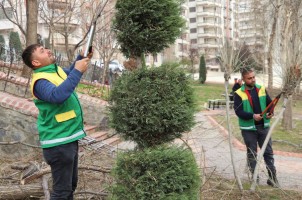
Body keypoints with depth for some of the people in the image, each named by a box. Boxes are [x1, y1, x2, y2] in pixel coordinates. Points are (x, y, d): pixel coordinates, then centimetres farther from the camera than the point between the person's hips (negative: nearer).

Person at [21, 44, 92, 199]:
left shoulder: (56, 70, 8)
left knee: (70, 185, 22)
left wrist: (82, 58, 11)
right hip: (59, 143, -10)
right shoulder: (40, 81, -20)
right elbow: (57, 95, -41)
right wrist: (77, 71, -35)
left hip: (68, 138, 10)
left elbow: (70, 74, 30)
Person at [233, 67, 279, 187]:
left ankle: (272, 177, 16)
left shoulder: (261, 89, 5)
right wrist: (252, 116, -28)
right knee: (251, 154, 9)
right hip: (248, 128, -3)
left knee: (268, 152, 7)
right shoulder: (239, 94, -9)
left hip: (263, 126, 4)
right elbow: (238, 111, -15)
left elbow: (270, 103, 10)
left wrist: (271, 113, -11)